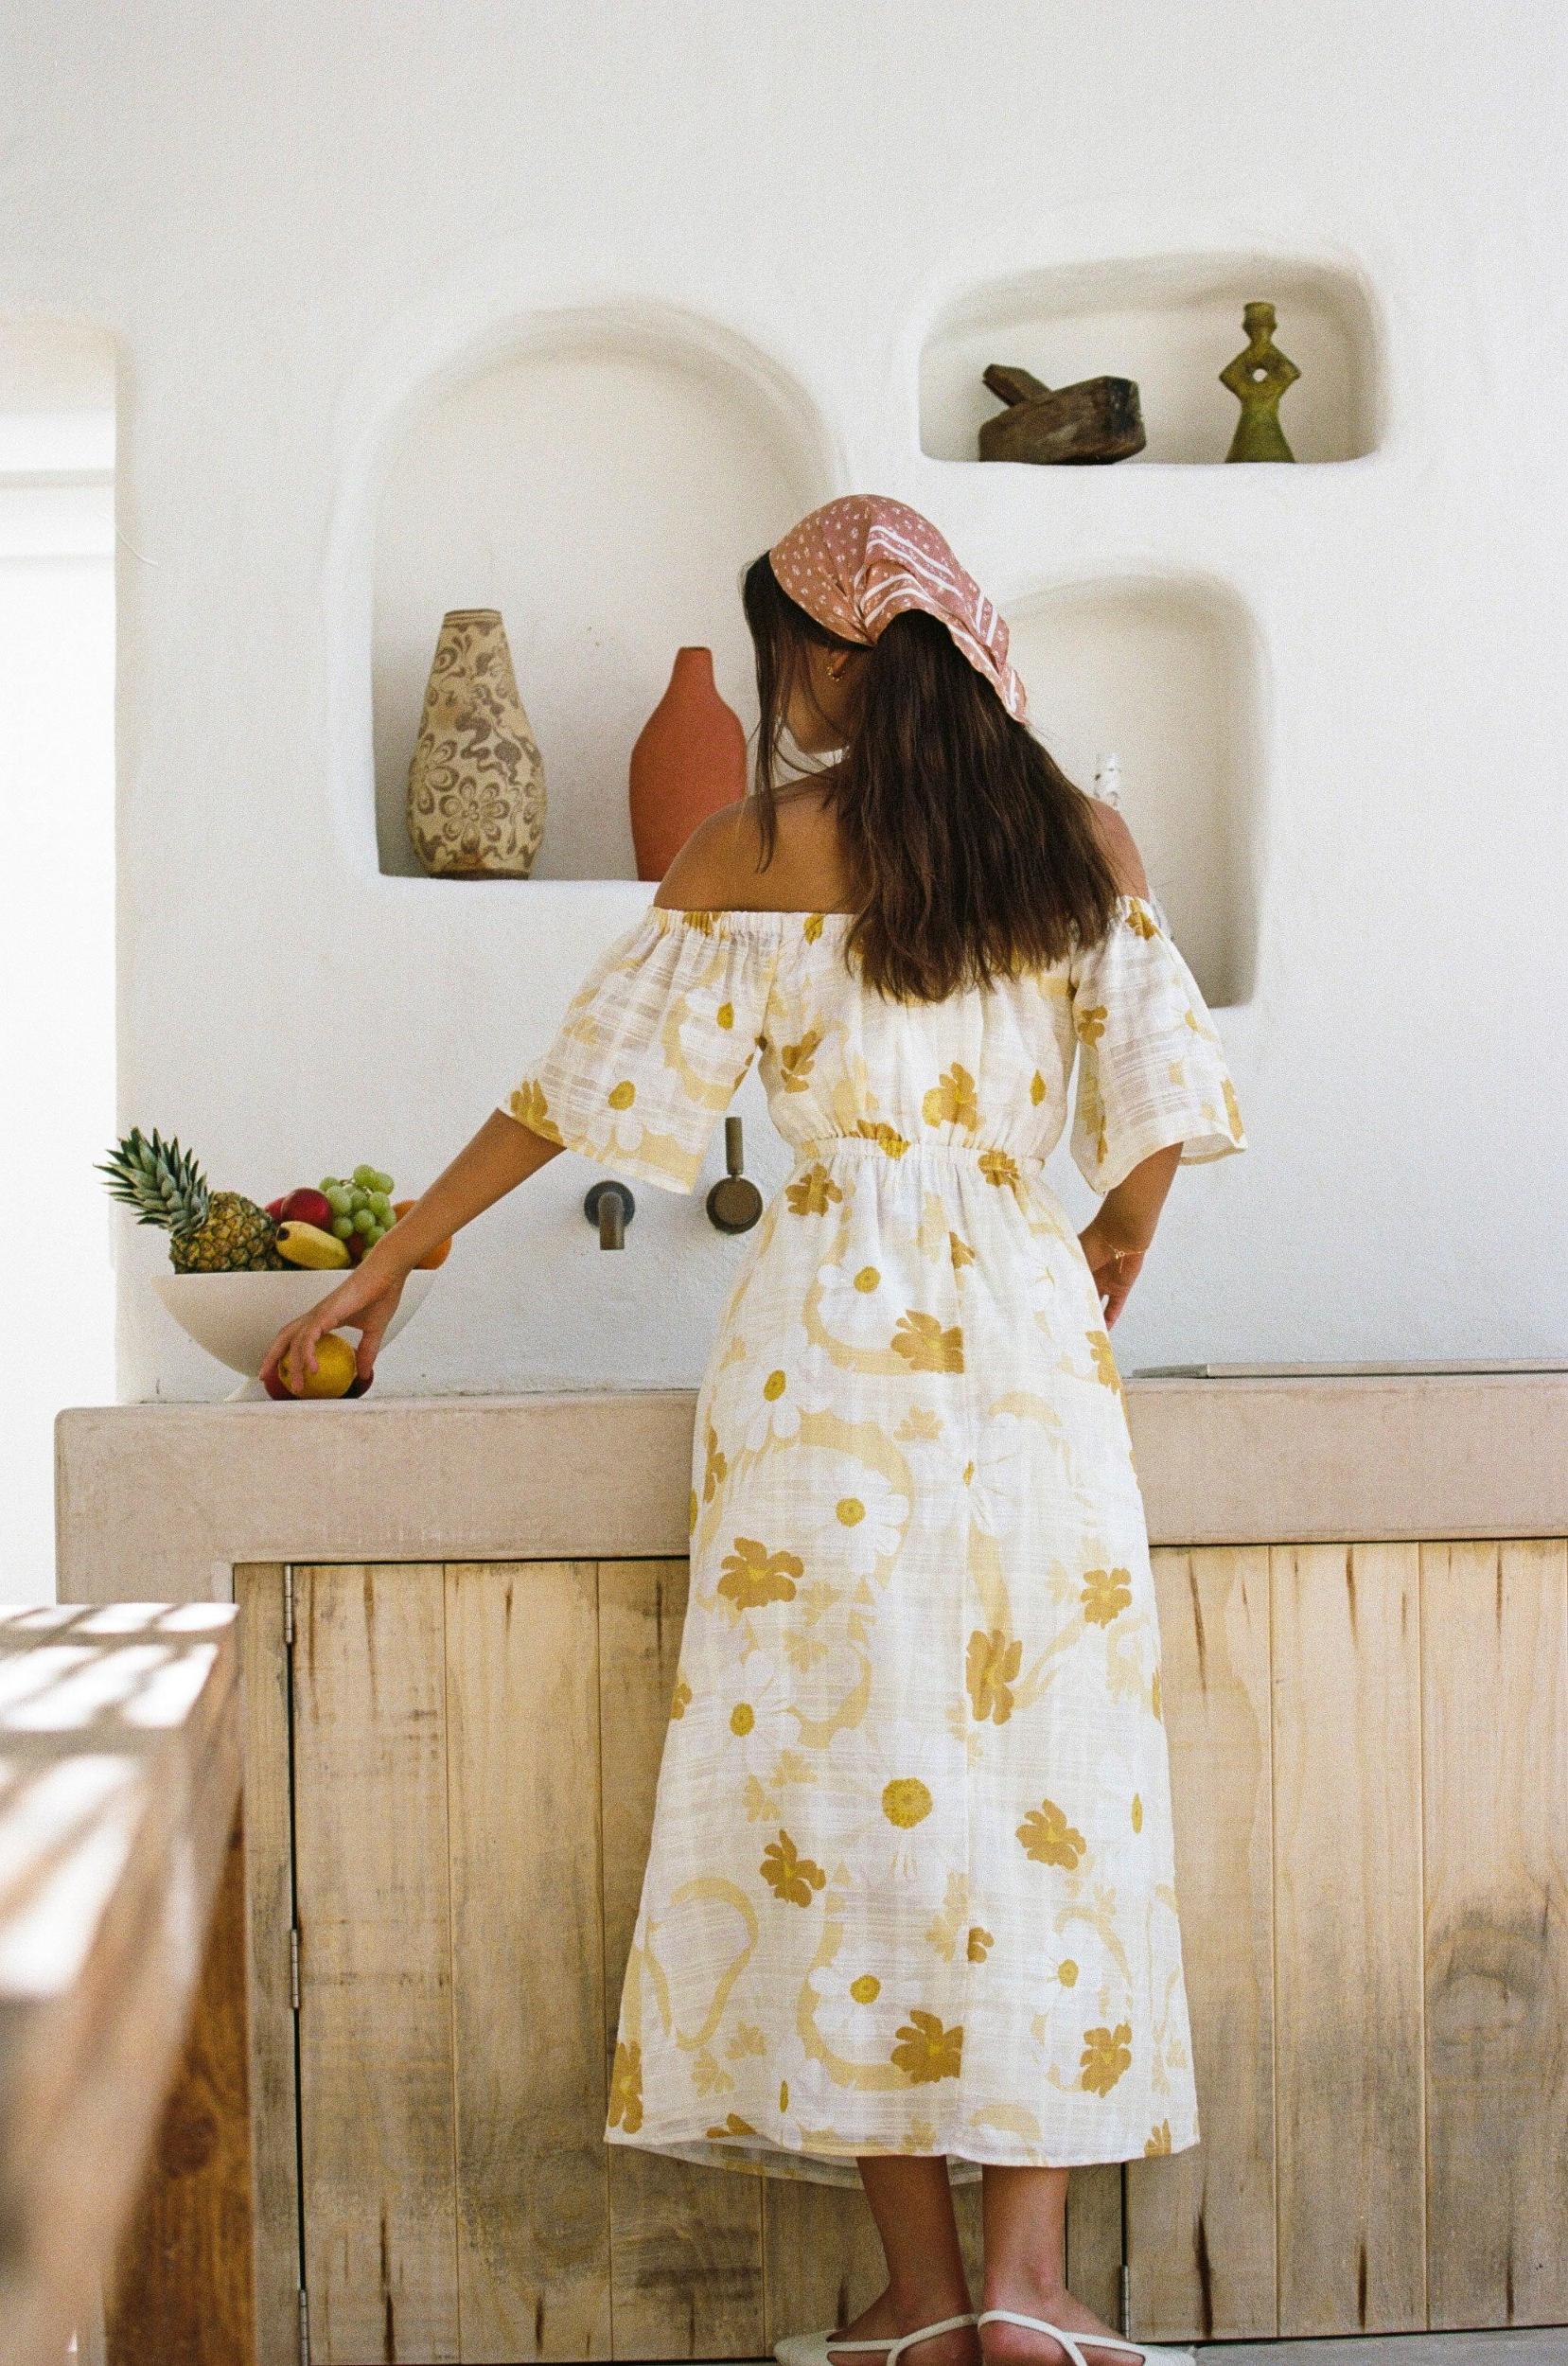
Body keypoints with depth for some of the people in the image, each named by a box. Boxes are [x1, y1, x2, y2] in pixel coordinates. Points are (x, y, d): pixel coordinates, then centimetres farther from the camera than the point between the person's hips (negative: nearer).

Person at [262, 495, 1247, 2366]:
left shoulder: (749, 855, 2)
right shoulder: (1086, 841, 9)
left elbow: (585, 1087, 5)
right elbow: (1159, 1104, 7)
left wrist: (386, 1266, 15)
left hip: (834, 1316, -2)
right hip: (1030, 1328, 2)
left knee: (842, 1776, 1)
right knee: (1044, 1775, 4)